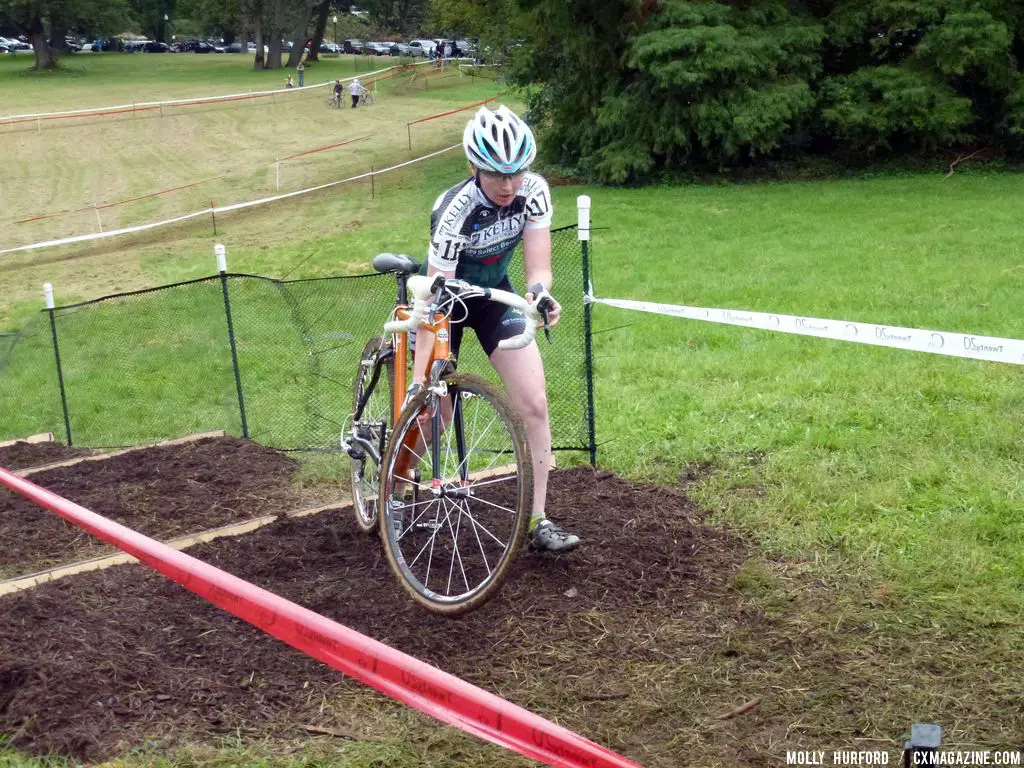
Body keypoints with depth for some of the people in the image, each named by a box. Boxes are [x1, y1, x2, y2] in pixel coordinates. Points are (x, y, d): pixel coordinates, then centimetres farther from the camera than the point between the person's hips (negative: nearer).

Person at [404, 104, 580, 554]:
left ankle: (537, 521, -1)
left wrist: (538, 292, -47)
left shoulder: (534, 192, -22)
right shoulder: (455, 211, -34)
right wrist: (417, 378, -38)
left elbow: (538, 267, -22)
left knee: (534, 405, -10)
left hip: (494, 295, 4)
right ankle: (391, 494, 25)